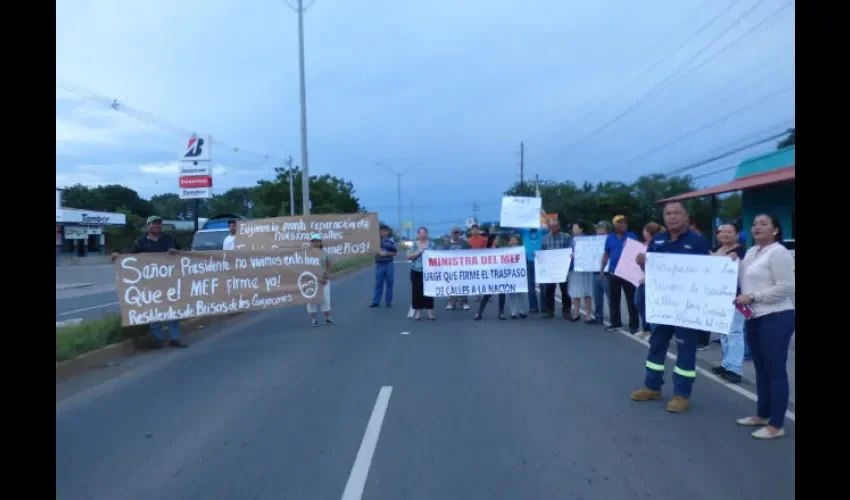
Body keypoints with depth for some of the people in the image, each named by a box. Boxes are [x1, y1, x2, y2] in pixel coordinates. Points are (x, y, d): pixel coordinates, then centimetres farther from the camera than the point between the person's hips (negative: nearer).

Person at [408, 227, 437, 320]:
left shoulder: (432, 244, 6)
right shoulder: (414, 244, 5)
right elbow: (409, 257, -1)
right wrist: (418, 253, -14)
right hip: (416, 271, 1)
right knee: (417, 291, 2)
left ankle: (430, 313, 5)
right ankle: (418, 312, 10)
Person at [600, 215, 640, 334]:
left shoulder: (632, 236, -1)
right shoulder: (610, 237, 8)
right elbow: (606, 254, 13)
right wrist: (602, 270, 10)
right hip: (613, 272, 4)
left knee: (631, 299, 0)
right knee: (613, 299, 9)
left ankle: (634, 325, 5)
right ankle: (615, 323, 20)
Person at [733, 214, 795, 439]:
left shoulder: (778, 252, -12)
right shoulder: (751, 252, 15)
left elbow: (785, 287, -19)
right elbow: (744, 281, 22)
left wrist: (751, 297, -19)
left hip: (776, 318, -9)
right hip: (755, 318, 9)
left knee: (775, 371, -3)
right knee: (761, 369, 16)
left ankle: (776, 425, 4)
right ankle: (762, 415, 28)